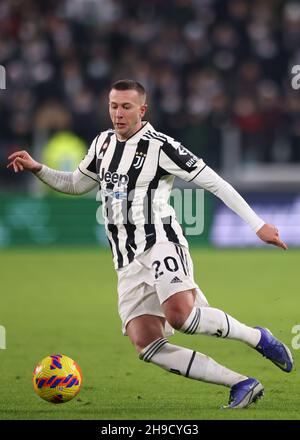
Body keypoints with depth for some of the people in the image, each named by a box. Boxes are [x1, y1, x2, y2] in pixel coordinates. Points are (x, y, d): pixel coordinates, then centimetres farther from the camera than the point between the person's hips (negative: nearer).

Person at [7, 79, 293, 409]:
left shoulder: (160, 147, -7)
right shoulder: (103, 143, 15)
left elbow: (214, 183, -7)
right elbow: (75, 184, 30)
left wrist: (258, 225, -10)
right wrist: (37, 168, 13)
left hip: (160, 243, -7)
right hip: (128, 264, 7)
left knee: (180, 316, -33)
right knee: (146, 344, -11)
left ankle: (257, 338, -7)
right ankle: (242, 385, -8)